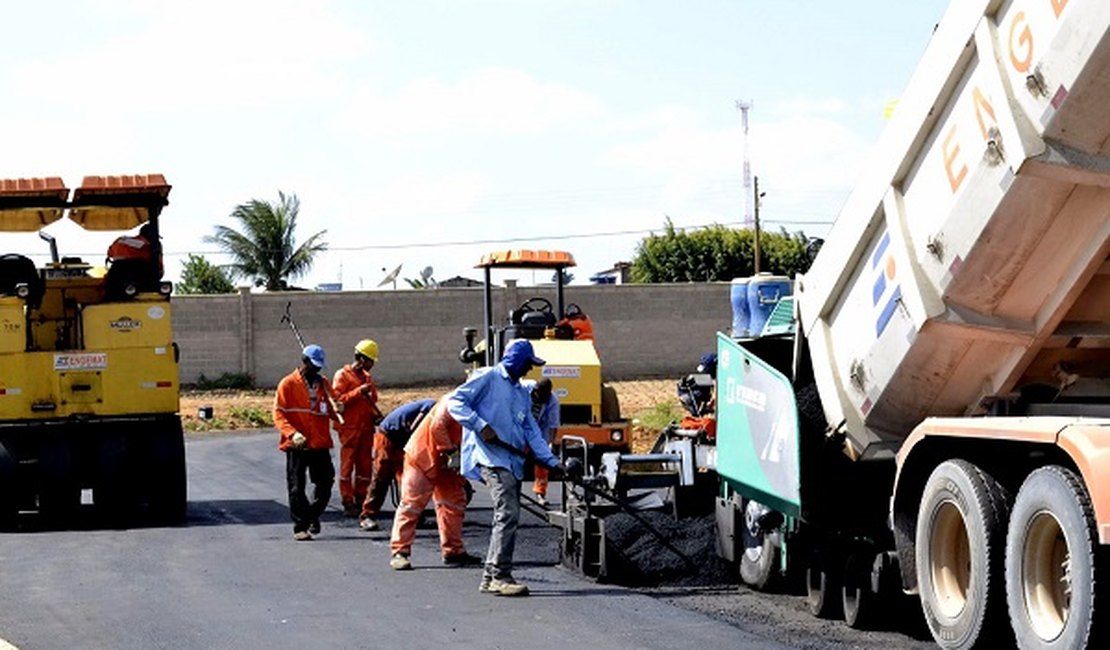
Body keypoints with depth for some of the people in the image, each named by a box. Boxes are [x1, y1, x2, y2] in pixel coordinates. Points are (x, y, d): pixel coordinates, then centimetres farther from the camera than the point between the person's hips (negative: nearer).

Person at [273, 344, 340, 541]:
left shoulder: (322, 383, 12)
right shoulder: (288, 384, -3)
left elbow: (332, 410, 19)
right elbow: (278, 414, -7)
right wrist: (292, 434, -21)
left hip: (320, 444, 4)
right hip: (297, 446, -4)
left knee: (325, 485, 6)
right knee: (297, 488, -2)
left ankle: (313, 516, 29)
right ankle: (300, 527, 6)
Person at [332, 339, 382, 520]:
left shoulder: (368, 377, 17)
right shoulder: (343, 375, -5)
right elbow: (338, 399, -15)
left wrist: (376, 414, 8)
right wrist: (359, 391, -22)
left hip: (366, 427, 7)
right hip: (350, 427, -7)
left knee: (365, 465, 8)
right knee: (347, 465, -3)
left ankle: (361, 501, 15)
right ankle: (348, 503, -2)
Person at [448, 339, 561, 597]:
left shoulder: (522, 393, 24)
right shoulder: (488, 377, 1)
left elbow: (532, 431, 21)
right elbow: (455, 401, -5)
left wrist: (552, 461, 11)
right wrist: (480, 426, -15)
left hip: (513, 461, 8)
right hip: (490, 457, -8)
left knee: (508, 517, 6)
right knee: (508, 513, -18)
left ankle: (491, 578, 12)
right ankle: (499, 575, -17)